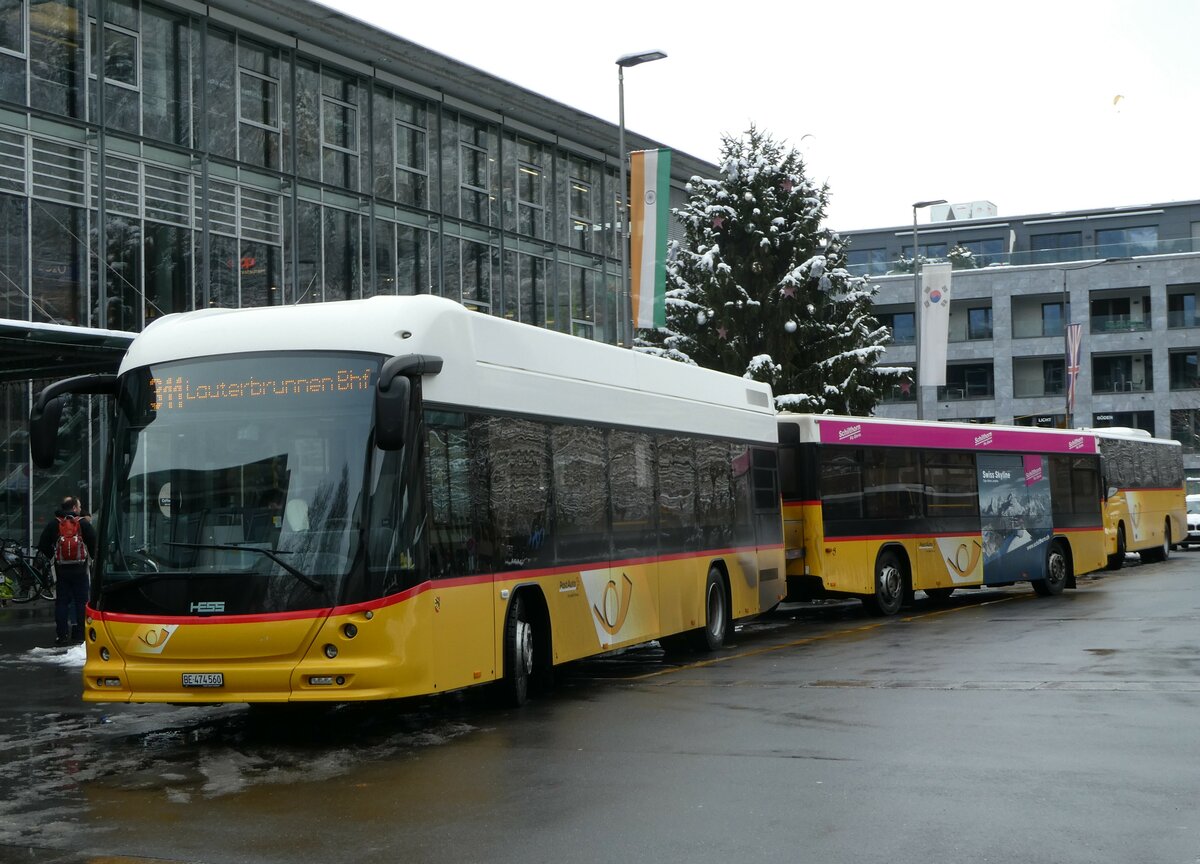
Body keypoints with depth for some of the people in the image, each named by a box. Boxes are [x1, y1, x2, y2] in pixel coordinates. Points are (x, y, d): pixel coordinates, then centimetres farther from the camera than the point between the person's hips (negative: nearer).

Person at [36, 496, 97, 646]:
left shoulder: (53, 524, 3)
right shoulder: (84, 523, -5)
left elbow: (43, 545, 1)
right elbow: (94, 542, -7)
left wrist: (52, 557, 16)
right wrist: (92, 557, 11)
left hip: (61, 568, 2)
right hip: (80, 569, -2)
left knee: (62, 601, 7)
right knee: (81, 600, 4)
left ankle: (61, 635, 4)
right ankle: (79, 635, 1)